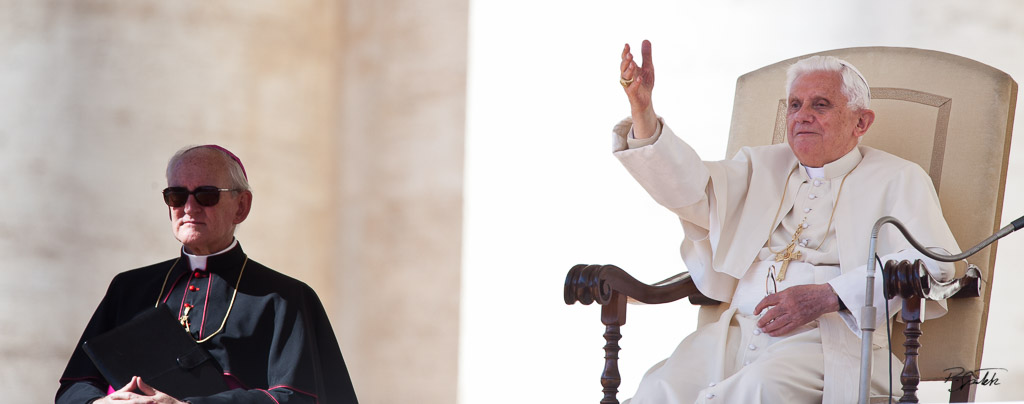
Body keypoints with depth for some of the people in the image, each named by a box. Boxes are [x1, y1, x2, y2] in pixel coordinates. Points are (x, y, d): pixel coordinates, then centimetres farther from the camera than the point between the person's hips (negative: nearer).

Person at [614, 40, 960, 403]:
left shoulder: (897, 179, 12)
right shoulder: (761, 166, 28)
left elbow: (932, 263, -5)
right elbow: (689, 189, 11)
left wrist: (827, 296, -16)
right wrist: (642, 113, -5)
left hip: (828, 339, -3)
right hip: (738, 329, 4)